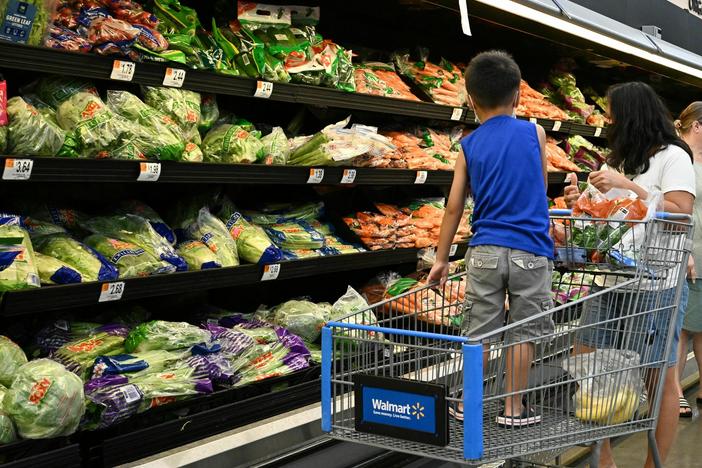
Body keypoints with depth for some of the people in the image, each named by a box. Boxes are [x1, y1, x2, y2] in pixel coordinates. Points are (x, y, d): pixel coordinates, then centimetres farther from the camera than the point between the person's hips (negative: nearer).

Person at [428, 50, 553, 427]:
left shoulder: (469, 146, 3)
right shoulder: (534, 133, 2)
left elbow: (454, 208, 3)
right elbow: (541, 188, 13)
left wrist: (441, 259, 10)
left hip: (485, 251, 1)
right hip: (530, 250, -1)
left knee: (479, 331, 9)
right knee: (523, 332, 7)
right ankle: (513, 408, 14)